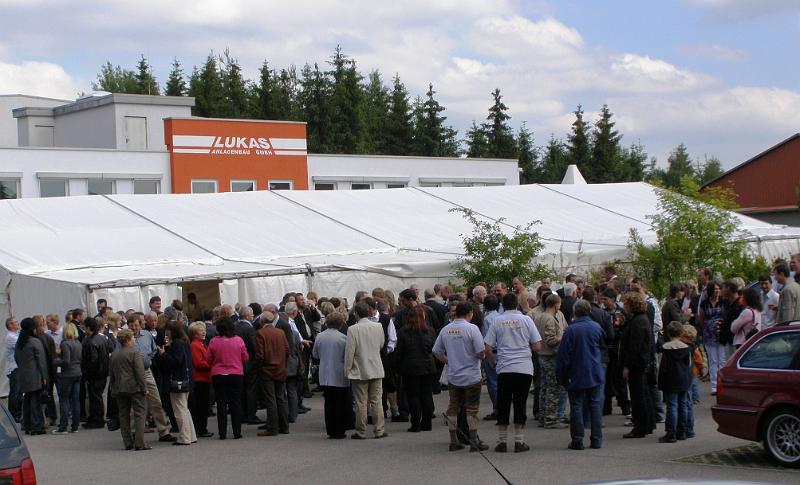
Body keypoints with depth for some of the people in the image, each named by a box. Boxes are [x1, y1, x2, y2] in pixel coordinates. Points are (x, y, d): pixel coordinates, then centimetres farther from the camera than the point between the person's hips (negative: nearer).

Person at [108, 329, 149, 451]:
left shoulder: (114, 354, 7)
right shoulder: (134, 353, -12)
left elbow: (111, 372, 12)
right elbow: (140, 372, -14)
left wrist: (113, 388, 19)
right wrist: (144, 387, -8)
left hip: (119, 389, 6)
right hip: (134, 388, -6)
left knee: (123, 415, 11)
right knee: (139, 414, -2)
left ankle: (128, 443, 12)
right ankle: (139, 443, -8)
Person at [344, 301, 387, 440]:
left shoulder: (353, 329, -15)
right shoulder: (378, 327, -3)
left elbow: (349, 352, -12)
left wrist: (347, 370, -2)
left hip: (359, 371, -3)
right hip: (376, 369, 3)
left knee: (361, 402, 3)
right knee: (376, 401, 8)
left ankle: (361, 431, 9)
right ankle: (379, 430, 8)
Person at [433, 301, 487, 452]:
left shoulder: (445, 330, 2)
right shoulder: (472, 328, -14)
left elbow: (437, 351, 7)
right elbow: (481, 352, -16)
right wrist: (481, 357, 6)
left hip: (453, 376, 4)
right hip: (471, 376, -4)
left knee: (453, 408, 11)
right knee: (472, 410, 3)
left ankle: (453, 441, 14)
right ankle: (474, 442, 5)